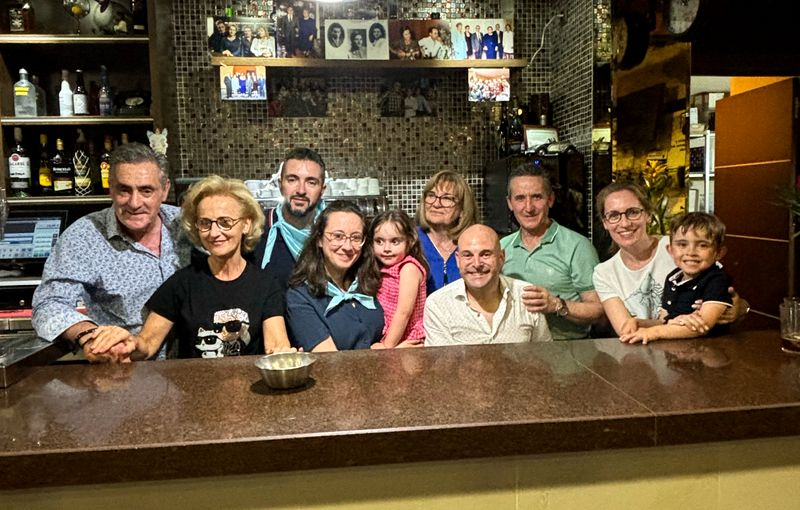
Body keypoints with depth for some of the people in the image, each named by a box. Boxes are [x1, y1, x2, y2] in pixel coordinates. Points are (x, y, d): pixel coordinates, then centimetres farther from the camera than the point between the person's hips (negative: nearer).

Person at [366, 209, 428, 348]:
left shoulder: (409, 268, -10)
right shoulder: (381, 270, 11)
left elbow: (404, 312, -14)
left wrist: (388, 346, -13)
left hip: (407, 344, -6)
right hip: (384, 341, 6)